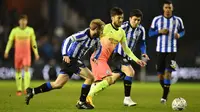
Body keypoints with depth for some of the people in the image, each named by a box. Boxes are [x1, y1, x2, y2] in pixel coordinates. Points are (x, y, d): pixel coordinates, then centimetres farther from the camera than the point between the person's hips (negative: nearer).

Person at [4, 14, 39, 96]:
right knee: (18, 71, 4)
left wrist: (36, 53, 8)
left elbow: (33, 42, 10)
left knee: (26, 69, -15)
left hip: (27, 53, -1)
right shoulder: (14, 30, 1)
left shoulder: (30, 30, 3)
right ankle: (19, 89, 12)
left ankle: (26, 88, -20)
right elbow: (10, 41, 5)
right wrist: (6, 51, -5)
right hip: (18, 53, 1)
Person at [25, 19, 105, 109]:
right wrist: (65, 55, -37)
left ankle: (32, 91, 9)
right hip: (70, 59, -8)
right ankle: (81, 102, -5)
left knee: (58, 84, 7)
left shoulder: (95, 38, 6)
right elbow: (67, 40, -28)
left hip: (76, 60, 8)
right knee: (90, 77, -13)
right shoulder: (83, 35, -19)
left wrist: (95, 57, 13)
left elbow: (99, 47, 27)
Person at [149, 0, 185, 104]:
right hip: (160, 50, 1)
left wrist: (179, 35, -9)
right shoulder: (157, 20, 0)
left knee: (168, 72, -16)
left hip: (172, 50, -1)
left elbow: (182, 31, 14)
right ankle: (166, 90, 33)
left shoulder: (178, 20, 0)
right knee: (160, 74, 5)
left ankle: (164, 97, -13)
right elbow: (150, 33, 4)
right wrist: (159, 31, -15)